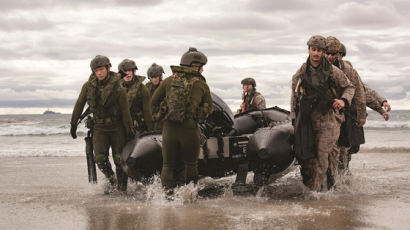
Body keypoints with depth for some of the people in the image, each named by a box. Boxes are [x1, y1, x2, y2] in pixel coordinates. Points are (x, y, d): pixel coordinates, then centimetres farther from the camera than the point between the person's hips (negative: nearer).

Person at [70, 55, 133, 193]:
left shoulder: (117, 88, -14)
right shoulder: (88, 86, -4)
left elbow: (125, 111, -10)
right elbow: (79, 105, 6)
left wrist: (129, 131, -9)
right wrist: (73, 124, 9)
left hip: (117, 127, -2)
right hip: (99, 128, 2)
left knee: (119, 158, 0)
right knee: (100, 158, -10)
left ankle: (122, 185, 21)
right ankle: (111, 179, 15)